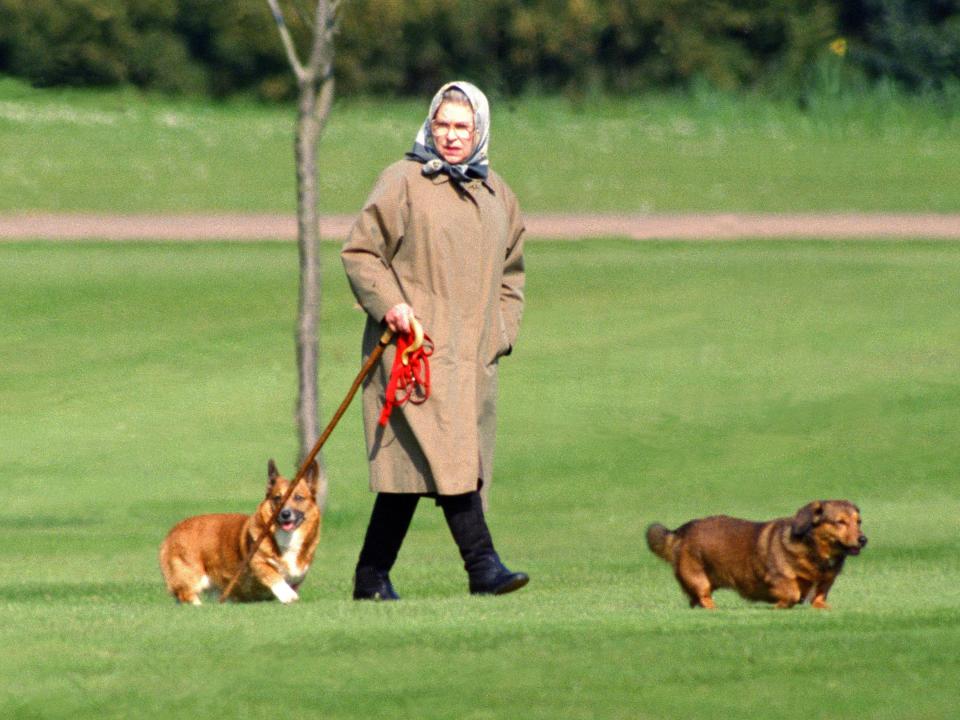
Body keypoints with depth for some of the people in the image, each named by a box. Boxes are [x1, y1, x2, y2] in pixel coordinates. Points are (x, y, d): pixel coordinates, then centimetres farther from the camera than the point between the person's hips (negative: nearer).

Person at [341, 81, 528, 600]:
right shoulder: (403, 182, -2)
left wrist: (503, 332, 15)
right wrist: (387, 303, -16)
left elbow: (510, 271, 26)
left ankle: (372, 575, 10)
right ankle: (482, 566, -23)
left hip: (472, 352, 6)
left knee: (410, 465, 6)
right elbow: (359, 252, -2)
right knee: (447, 453, -18)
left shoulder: (496, 194, 17)